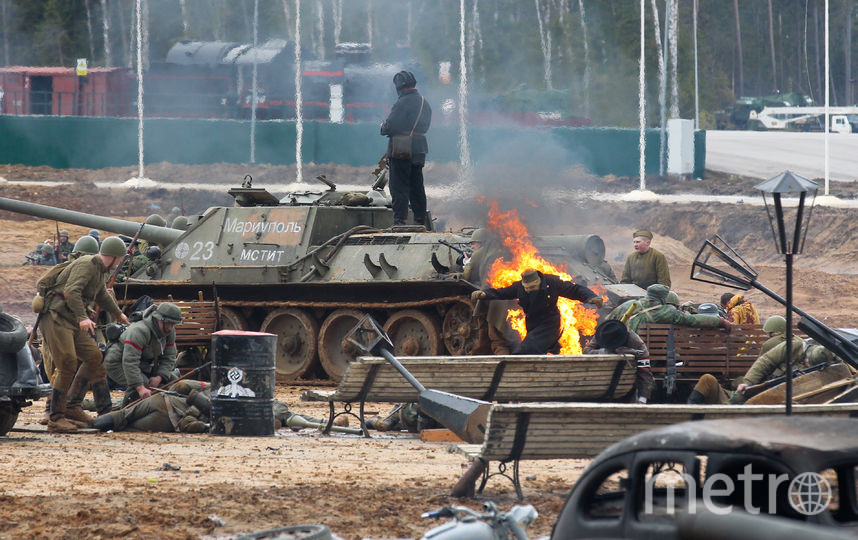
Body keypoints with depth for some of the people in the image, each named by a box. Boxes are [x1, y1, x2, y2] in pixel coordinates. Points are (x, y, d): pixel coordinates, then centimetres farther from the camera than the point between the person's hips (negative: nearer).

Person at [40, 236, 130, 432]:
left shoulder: (101, 271, 19)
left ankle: (73, 406, 9)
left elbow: (102, 295, 40)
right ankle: (55, 419, -11)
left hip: (72, 322, 10)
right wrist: (83, 318, -38)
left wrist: (118, 314, 55)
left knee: (94, 356, 6)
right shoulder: (86, 265, -14)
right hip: (56, 318, -10)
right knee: (68, 364, -15)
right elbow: (71, 291, -28)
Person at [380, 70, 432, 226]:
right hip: (419, 149, 8)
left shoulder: (402, 103, -16)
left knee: (399, 186, -4)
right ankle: (420, 218, 17)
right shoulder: (425, 103, 11)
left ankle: (400, 219, -8)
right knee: (417, 186, 15)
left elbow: (390, 127, -17)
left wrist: (383, 128, 4)